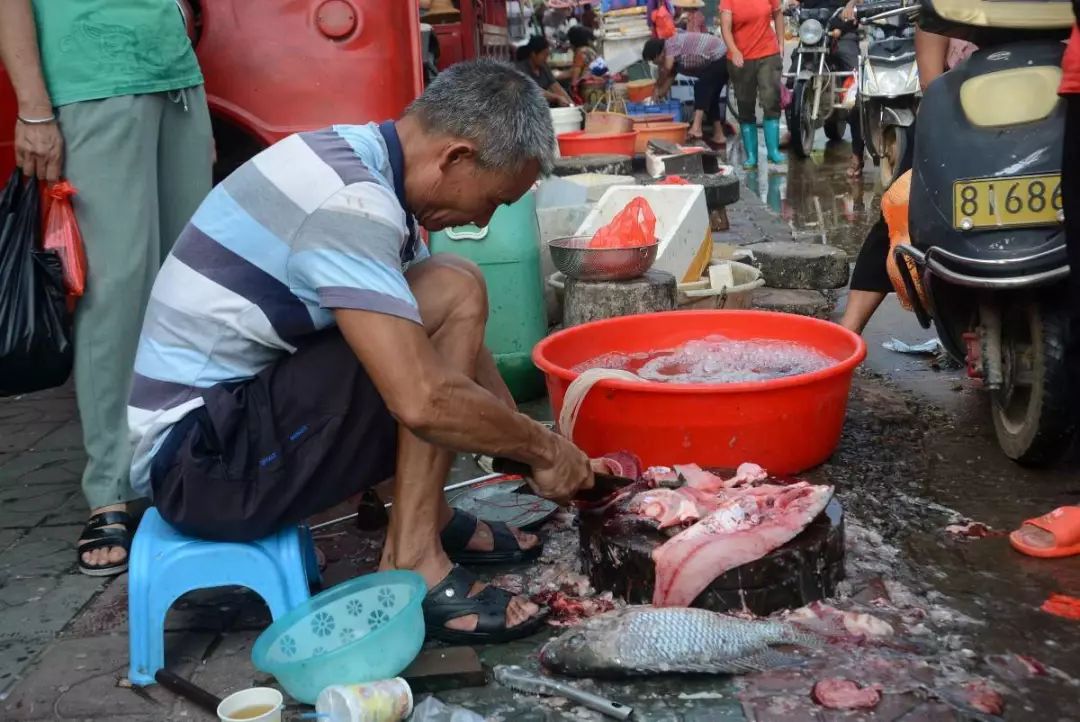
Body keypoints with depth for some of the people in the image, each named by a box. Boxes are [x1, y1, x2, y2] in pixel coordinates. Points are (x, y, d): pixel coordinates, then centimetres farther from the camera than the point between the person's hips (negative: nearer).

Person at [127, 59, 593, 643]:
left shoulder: (357, 159, 7)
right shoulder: (347, 204, -23)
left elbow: (460, 347, 13)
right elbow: (423, 402, -30)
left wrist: (530, 445, 13)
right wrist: (544, 447, -12)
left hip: (239, 411, 10)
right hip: (201, 459, -10)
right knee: (454, 294, -17)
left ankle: (427, 517, 9)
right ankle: (411, 565, -15)